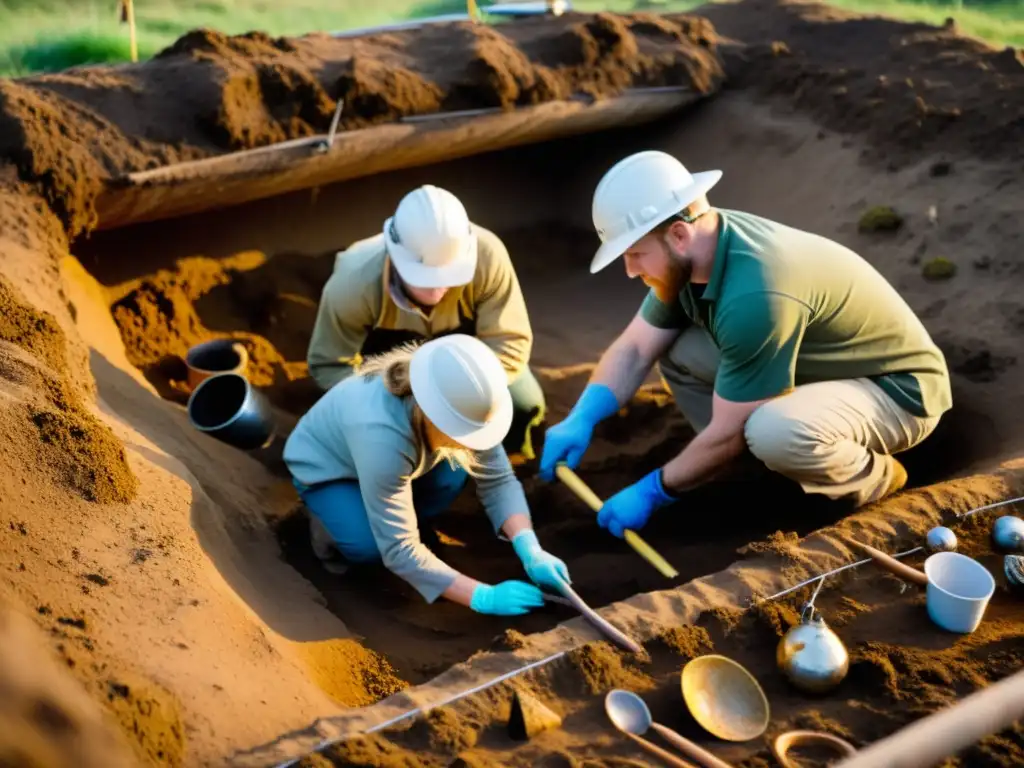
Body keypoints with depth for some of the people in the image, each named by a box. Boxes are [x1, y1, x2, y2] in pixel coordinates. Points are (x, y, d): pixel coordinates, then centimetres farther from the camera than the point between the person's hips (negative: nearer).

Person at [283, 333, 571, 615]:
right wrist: (482, 596, -40)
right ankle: (328, 521, 2)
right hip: (324, 465, -5)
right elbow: (398, 550, -39)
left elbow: (497, 480, -18)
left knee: (452, 474, -24)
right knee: (369, 546, -31)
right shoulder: (382, 437, -44)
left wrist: (530, 550, -33)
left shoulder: (459, 404, -28)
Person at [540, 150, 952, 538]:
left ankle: (871, 478, -5)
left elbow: (729, 433, -27)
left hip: (898, 391, -8)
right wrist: (580, 420, -16)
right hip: (826, 369, 8)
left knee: (774, 431, -38)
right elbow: (634, 349, -1)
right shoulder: (692, 253, -9)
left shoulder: (755, 296, -36)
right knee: (676, 350, -4)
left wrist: (653, 491, -14)